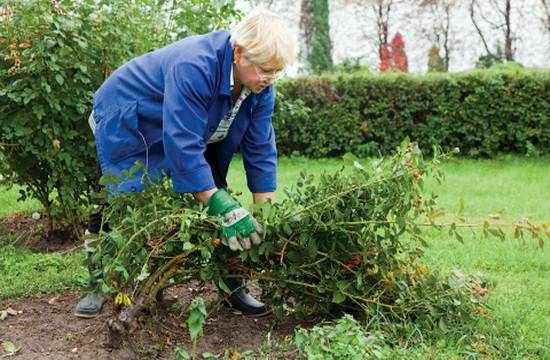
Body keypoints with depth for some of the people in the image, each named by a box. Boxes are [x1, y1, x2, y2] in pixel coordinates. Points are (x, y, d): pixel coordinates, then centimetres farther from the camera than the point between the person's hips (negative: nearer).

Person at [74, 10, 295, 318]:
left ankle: (231, 285, 7)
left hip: (194, 131, 6)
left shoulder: (260, 85, -17)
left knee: (215, 195, -2)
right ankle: (99, 287, 14)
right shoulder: (193, 67, -40)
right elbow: (183, 146, -42)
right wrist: (222, 208, -43)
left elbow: (260, 148, -13)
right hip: (128, 126, -6)